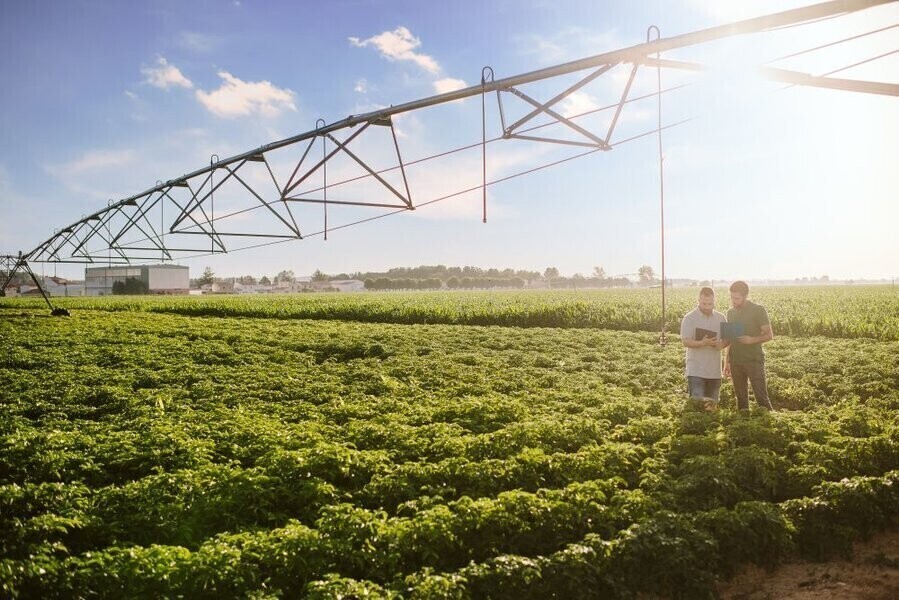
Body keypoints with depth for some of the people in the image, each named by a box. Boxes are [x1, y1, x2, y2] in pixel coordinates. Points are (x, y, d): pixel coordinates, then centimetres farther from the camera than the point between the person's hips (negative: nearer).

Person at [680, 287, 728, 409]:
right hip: (696, 370, -4)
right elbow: (685, 341, -12)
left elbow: (728, 338, 12)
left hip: (714, 370, 4)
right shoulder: (689, 318, -5)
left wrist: (722, 344, -12)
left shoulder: (721, 318, 8)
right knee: (697, 399, -17)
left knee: (712, 403, 12)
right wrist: (702, 343, -29)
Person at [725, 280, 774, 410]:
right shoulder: (730, 313, 12)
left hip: (754, 360, -5)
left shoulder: (758, 310, -4)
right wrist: (727, 361, 16)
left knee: (761, 395, -7)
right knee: (741, 397, 8)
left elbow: (769, 335, -4)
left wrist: (752, 340, -22)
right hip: (736, 361, 5)